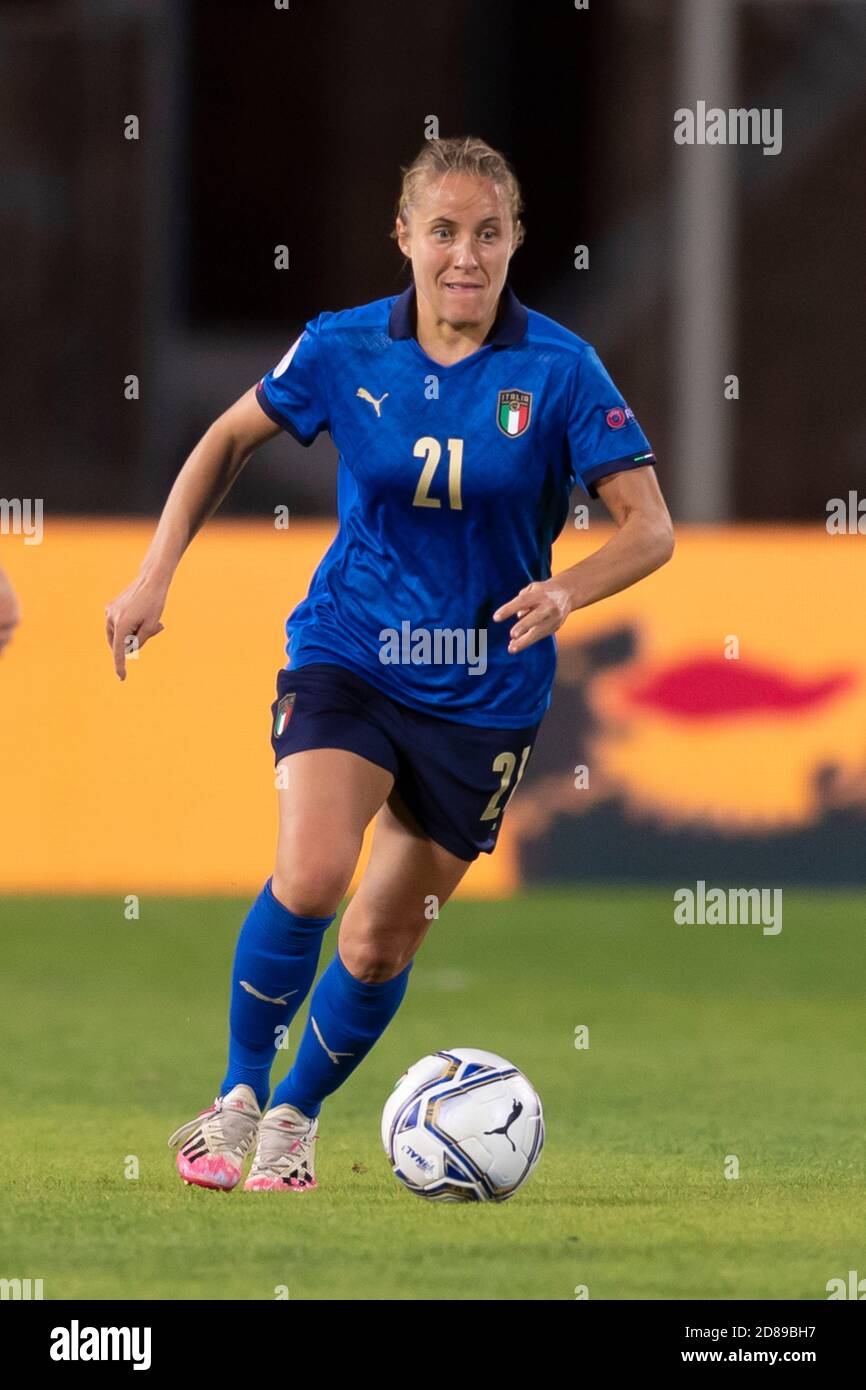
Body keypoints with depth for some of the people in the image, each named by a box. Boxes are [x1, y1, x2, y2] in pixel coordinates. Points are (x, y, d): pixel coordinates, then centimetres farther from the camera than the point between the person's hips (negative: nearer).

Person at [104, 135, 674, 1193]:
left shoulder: (559, 370, -11)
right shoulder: (345, 350, -6)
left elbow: (649, 528, -12)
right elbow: (231, 439, 10)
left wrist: (565, 592, -31)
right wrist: (156, 572, 2)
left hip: (485, 691, 0)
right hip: (345, 657, 0)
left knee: (380, 944, 5)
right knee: (310, 875, -25)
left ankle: (296, 1116, 31)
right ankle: (236, 1097, -5)